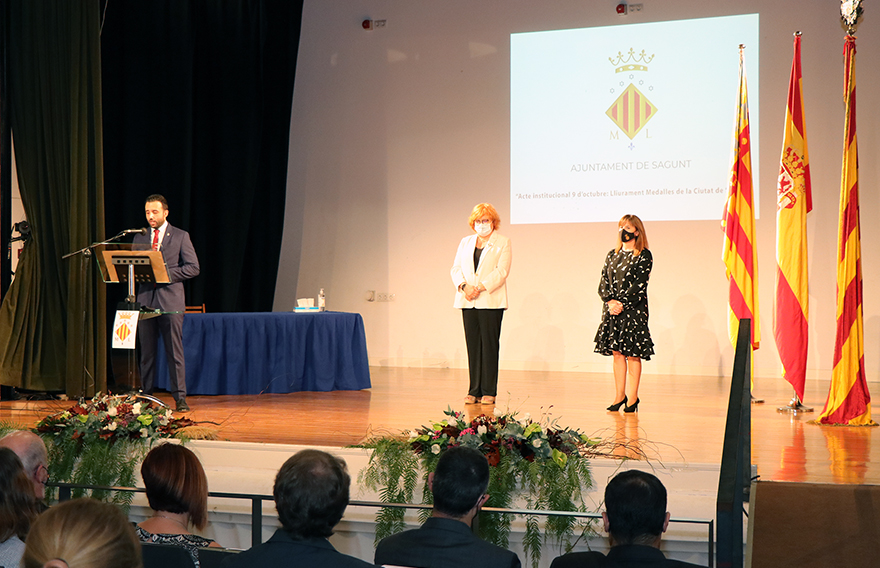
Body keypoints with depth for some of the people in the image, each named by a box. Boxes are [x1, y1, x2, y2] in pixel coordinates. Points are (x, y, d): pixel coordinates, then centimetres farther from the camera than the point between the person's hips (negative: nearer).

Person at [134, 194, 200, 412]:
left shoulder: (180, 236, 3)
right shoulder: (140, 237, 15)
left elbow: (193, 268, -2)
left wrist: (166, 273, -13)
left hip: (170, 300, -3)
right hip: (146, 299, 4)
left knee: (175, 352, -4)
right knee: (146, 352, 5)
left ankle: (180, 398, 0)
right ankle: (145, 395, 12)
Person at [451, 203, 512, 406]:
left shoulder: (503, 243, 4)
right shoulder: (465, 243, 18)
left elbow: (501, 271, -7)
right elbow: (456, 268, 10)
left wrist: (480, 287, -16)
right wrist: (464, 286, -9)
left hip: (490, 301, -4)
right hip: (468, 302, 4)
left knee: (489, 345, -4)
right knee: (473, 345, 4)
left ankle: (489, 392, 0)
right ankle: (474, 391, 8)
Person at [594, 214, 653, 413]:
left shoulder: (644, 256, -3)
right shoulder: (612, 255, 14)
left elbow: (639, 285, -11)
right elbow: (603, 282, 8)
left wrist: (622, 304, -16)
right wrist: (610, 301, -9)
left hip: (633, 310, -5)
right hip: (612, 311, 5)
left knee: (632, 353, -2)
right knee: (617, 352, 7)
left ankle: (633, 397, 5)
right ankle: (619, 395, 14)